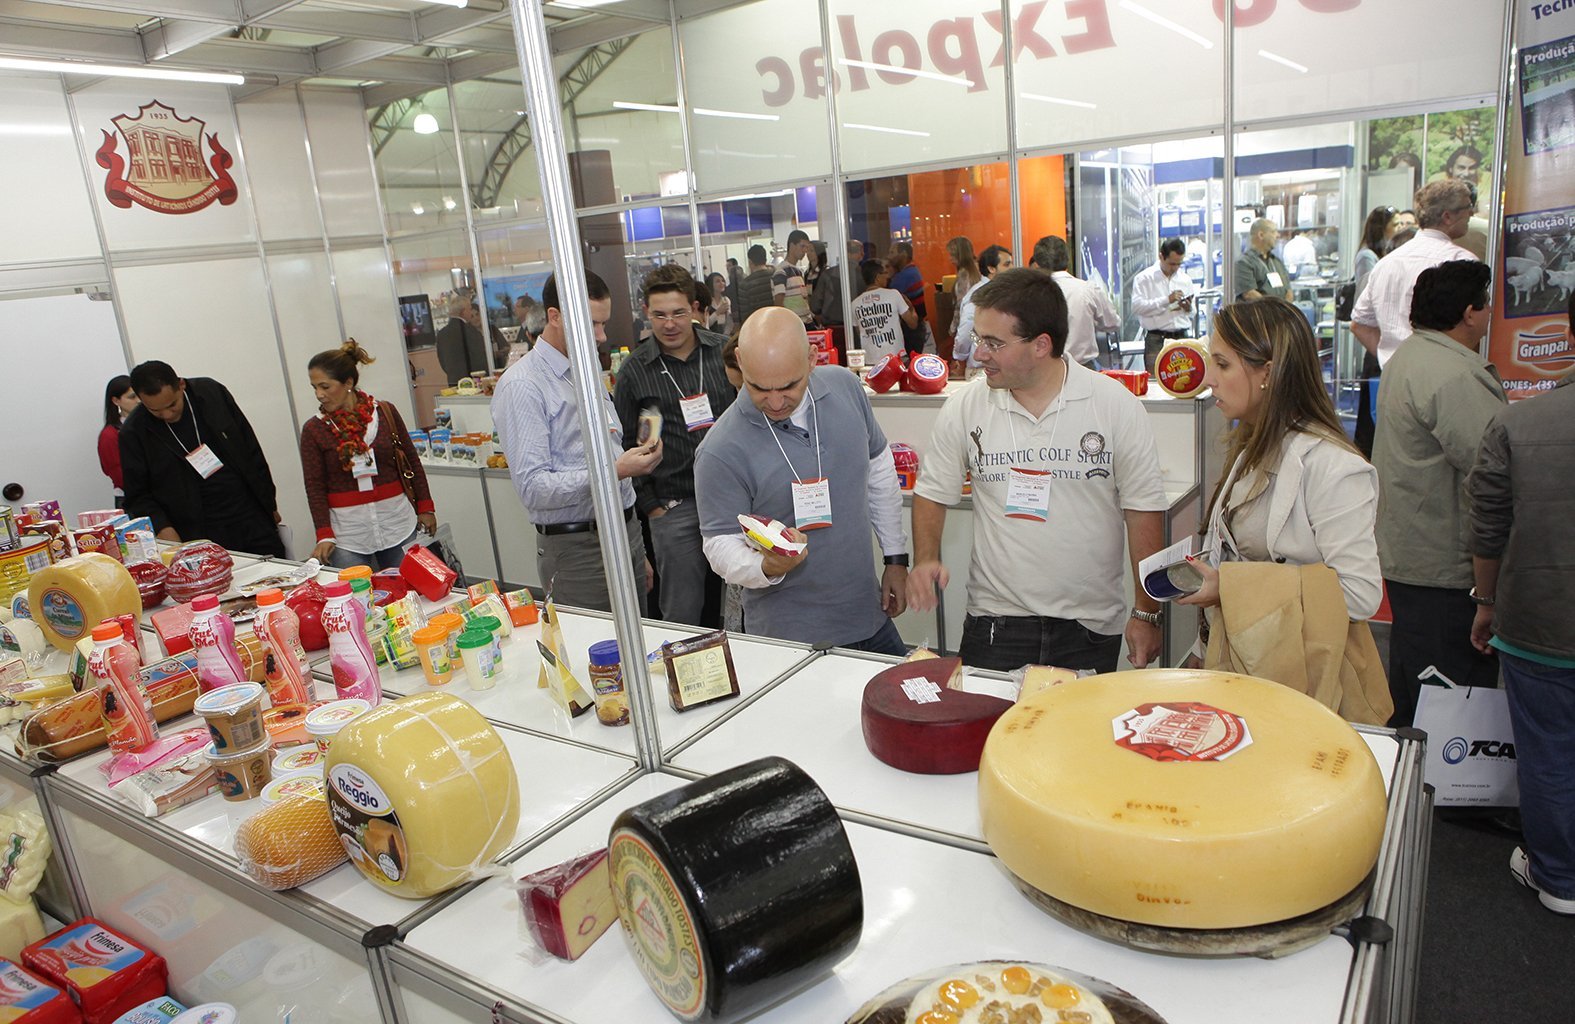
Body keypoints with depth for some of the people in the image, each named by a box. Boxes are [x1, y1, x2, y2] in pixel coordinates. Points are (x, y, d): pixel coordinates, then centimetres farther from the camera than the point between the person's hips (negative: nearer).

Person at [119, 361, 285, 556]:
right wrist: (163, 529, -18)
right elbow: (137, 495, 0)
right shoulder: (134, 432, -6)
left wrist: (269, 504, 8)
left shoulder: (212, 392, -1)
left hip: (253, 519, 2)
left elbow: (251, 450, 7)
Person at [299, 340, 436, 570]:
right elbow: (315, 487, -1)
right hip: (347, 532, -1)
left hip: (397, 522, 1)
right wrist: (324, 535, -10)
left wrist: (425, 508, 11)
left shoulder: (385, 412, 2)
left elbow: (412, 462, 9)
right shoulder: (313, 430, 1)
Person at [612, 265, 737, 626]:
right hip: (674, 508, -1)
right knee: (683, 615, 5)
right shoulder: (635, 371, 0)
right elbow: (624, 445, 5)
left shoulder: (725, 352, 3)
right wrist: (650, 505, 0)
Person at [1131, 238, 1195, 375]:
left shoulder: (1185, 279, 18)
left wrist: (1188, 309, -1)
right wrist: (1167, 300, -14)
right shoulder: (1144, 278, 2)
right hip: (1157, 339, -4)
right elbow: (1137, 306, -13)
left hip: (1183, 337, 4)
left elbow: (1192, 314, 24)